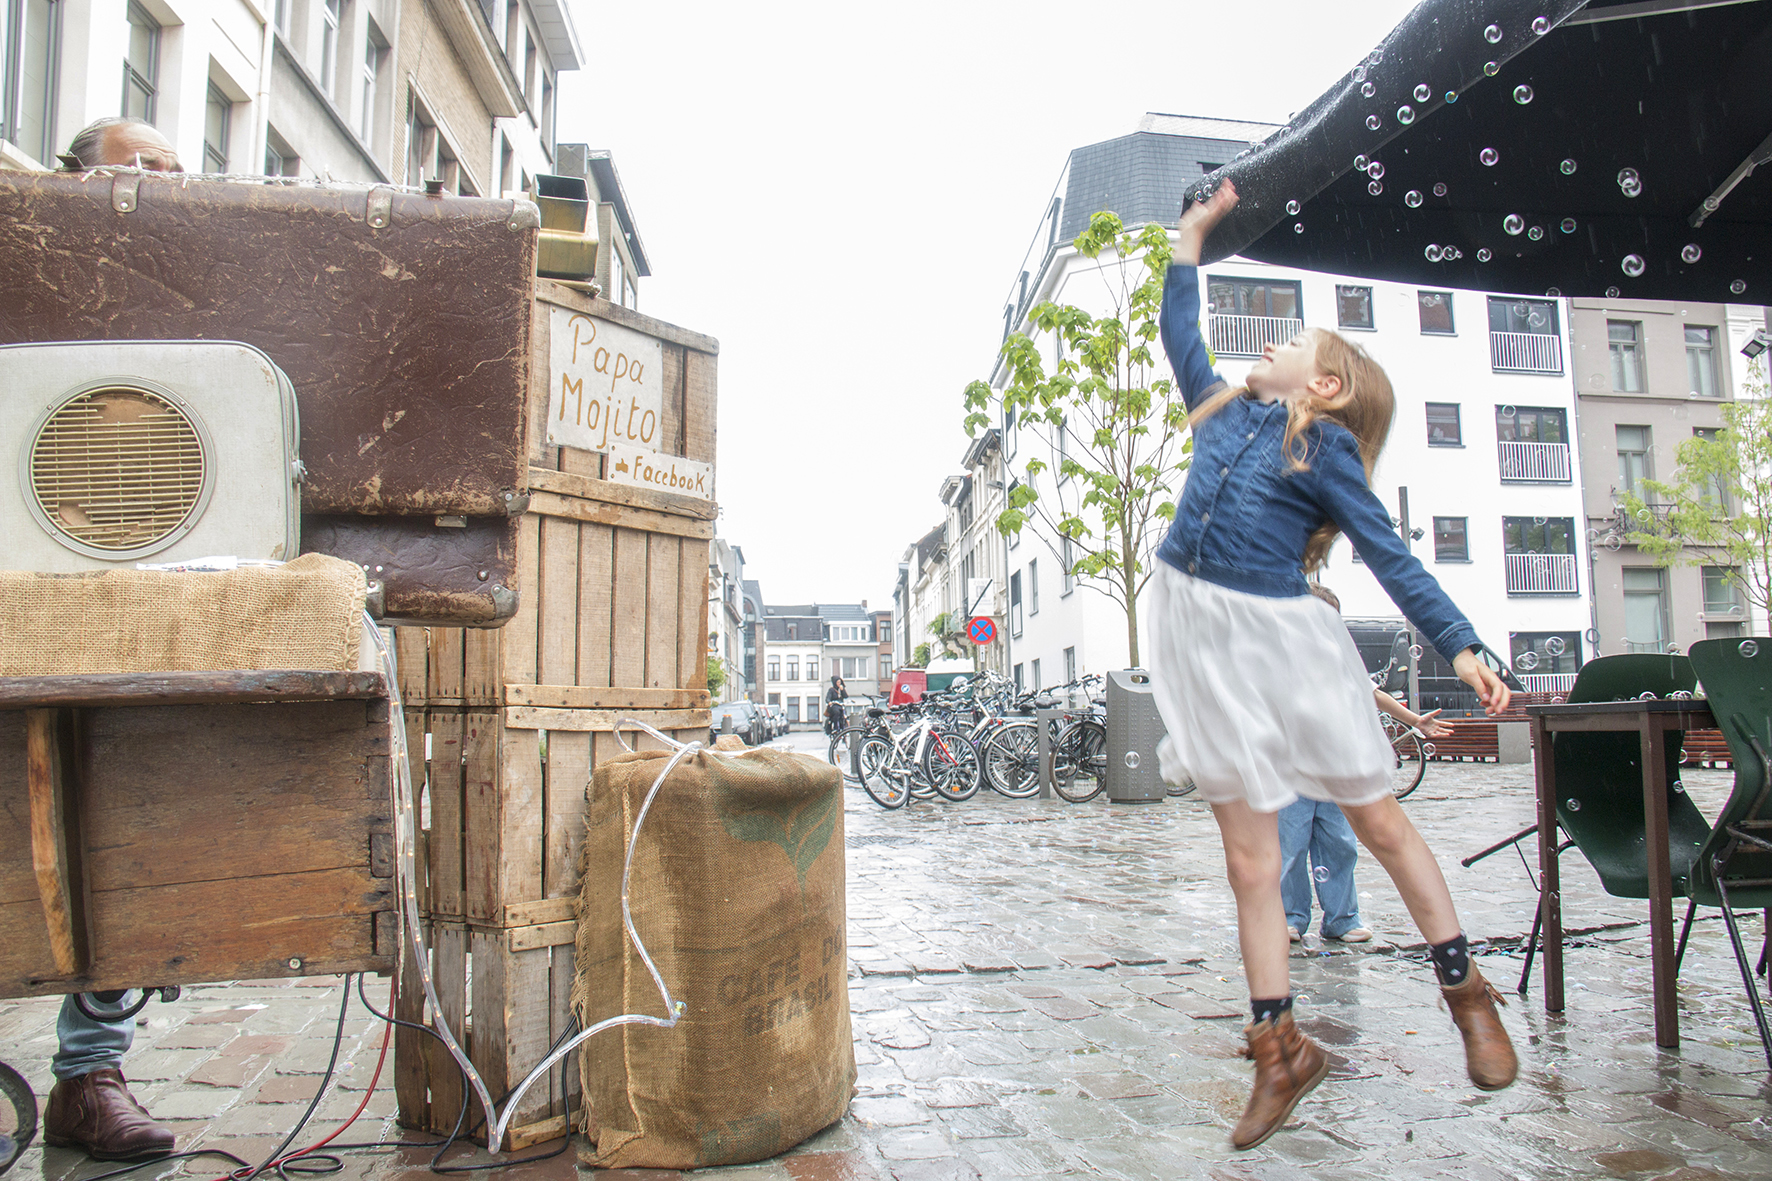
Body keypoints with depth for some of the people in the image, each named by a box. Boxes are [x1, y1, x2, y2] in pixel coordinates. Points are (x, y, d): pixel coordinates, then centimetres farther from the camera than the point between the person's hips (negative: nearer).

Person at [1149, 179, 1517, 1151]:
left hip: (1280, 637, -4)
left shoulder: (1325, 449, 0)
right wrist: (1192, 235, 33)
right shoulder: (1226, 413, 15)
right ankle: (1280, 1048, 14)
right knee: (1249, 860, 5)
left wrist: (1461, 647, -12)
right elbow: (1177, 331, 28)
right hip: (1206, 639, 5)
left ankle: (1468, 995, 29)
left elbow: (1391, 557, -4)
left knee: (1379, 823, 9)